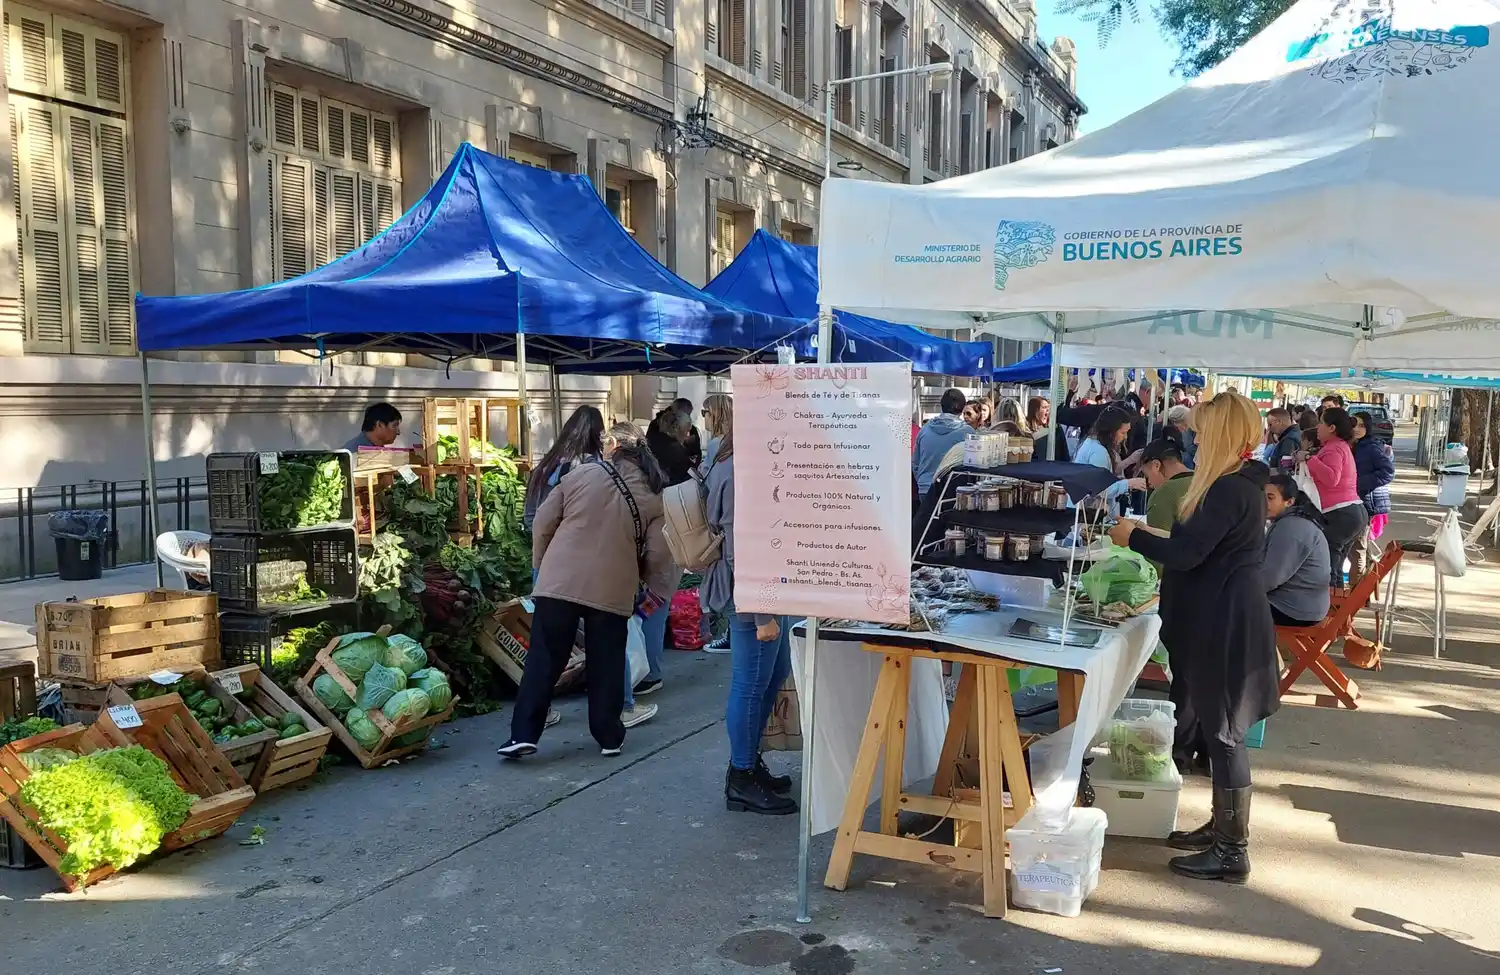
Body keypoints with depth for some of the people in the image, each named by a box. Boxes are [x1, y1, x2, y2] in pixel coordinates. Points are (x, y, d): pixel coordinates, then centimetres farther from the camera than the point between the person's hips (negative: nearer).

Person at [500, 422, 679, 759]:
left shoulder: (580, 474, 0)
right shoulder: (652, 497, 3)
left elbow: (543, 523, 2)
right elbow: (657, 554, -1)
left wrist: (541, 565, 17)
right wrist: (652, 586, 19)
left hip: (559, 582, 0)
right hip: (612, 590, 1)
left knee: (543, 661, 6)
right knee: (606, 666, 13)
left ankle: (523, 735, 5)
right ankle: (609, 738, 19)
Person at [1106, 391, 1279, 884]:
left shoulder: (1230, 490, -20)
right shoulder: (1243, 484, 12)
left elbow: (1186, 554, -22)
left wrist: (1133, 536, -8)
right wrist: (1151, 536, 16)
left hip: (1226, 626, -10)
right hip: (1228, 618, 10)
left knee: (1224, 733, -3)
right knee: (1220, 730, 18)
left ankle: (1232, 852, 6)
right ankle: (1222, 827, 31)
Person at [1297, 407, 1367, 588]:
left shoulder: (1333, 448, -9)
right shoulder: (1341, 446, 23)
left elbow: (1331, 478, -25)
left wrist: (1308, 459, -23)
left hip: (1339, 515, -11)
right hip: (1353, 512, 11)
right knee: (1334, 569, 13)